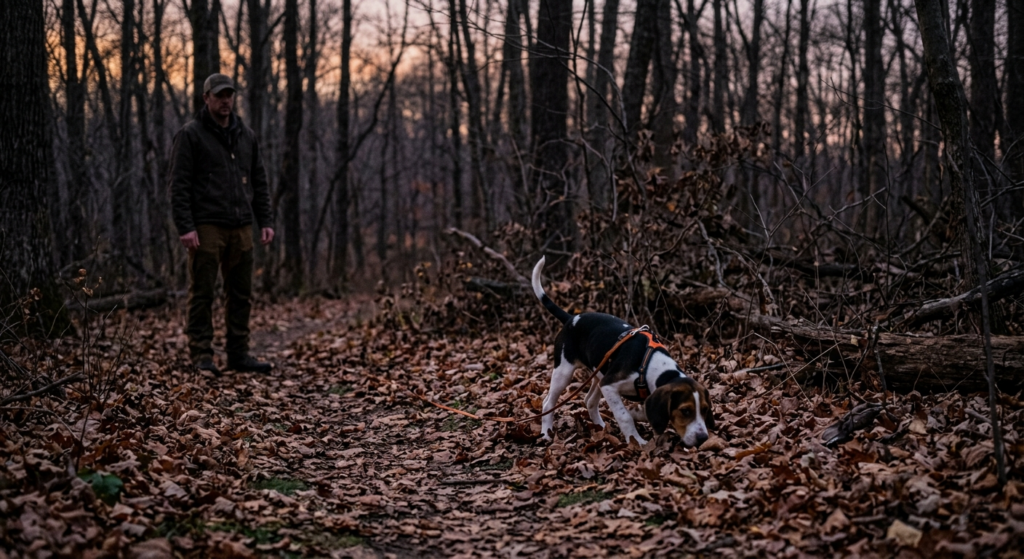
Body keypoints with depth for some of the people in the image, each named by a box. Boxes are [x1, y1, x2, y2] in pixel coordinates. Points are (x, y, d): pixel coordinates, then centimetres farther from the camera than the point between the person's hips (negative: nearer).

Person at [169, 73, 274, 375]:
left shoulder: (246, 135, 15)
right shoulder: (191, 135, -2)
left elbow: (259, 182, 17)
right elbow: (179, 185, -7)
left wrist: (265, 221, 8)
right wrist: (185, 227, -15)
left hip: (241, 228, 5)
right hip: (206, 228, -5)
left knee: (241, 294, 7)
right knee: (202, 294, -2)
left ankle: (239, 353, 15)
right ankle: (202, 355, 3)